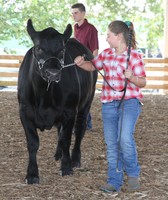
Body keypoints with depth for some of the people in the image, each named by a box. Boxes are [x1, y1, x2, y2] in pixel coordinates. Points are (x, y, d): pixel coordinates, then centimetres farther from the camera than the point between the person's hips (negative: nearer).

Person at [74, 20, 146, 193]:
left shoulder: (134, 56, -8)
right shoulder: (106, 54, 8)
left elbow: (142, 82, -7)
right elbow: (92, 66, 24)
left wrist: (132, 77, -27)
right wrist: (81, 63, 4)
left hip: (129, 102, -6)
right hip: (109, 104, 6)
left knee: (125, 138, -23)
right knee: (111, 144, 6)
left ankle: (133, 173, 0)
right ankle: (114, 181, 15)